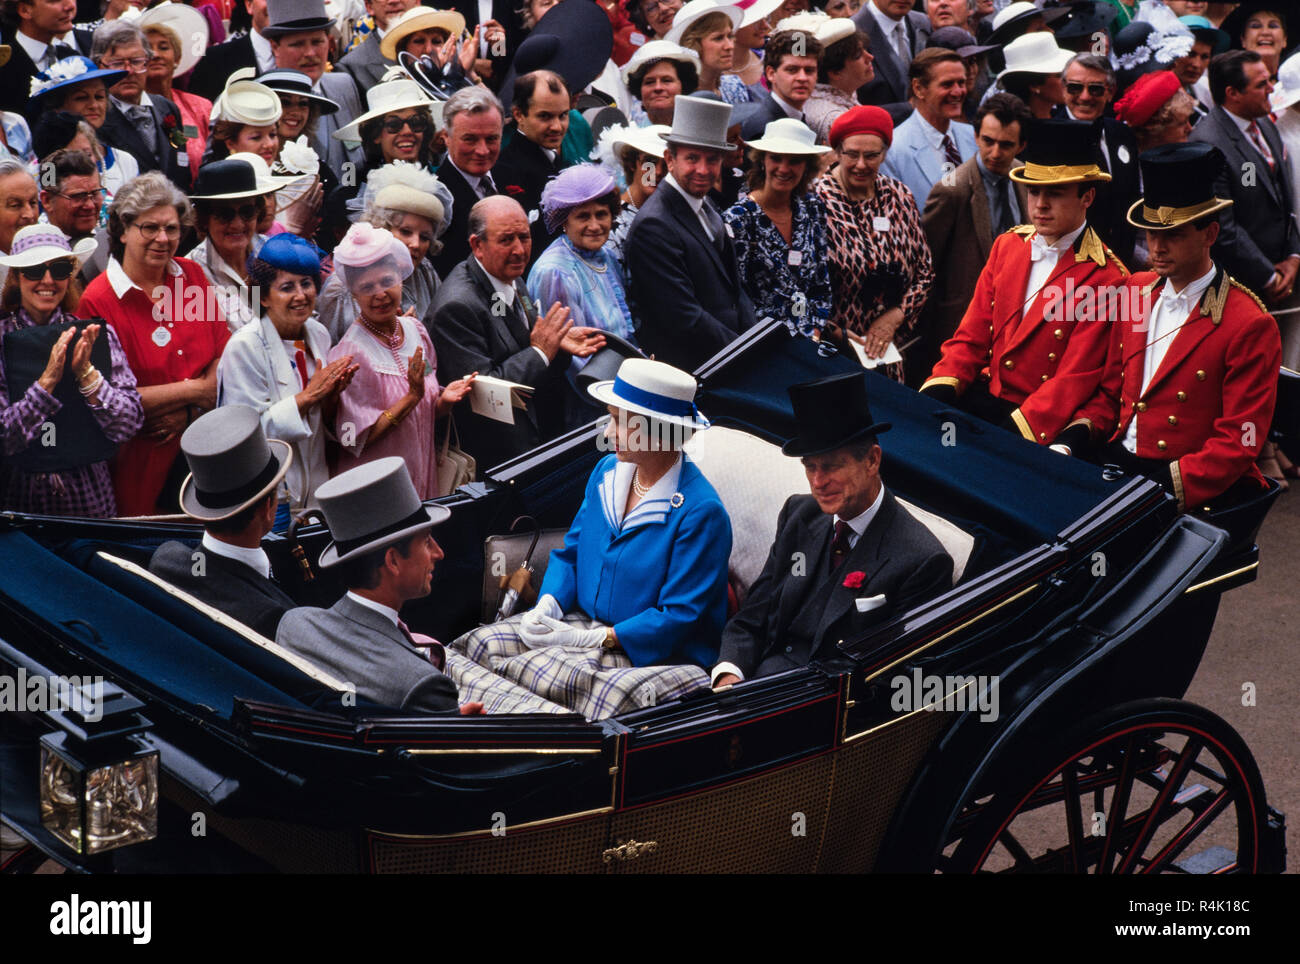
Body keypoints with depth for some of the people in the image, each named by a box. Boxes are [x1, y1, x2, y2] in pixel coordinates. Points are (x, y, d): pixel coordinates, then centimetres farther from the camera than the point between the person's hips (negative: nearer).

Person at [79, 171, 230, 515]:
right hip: (140, 463, -4)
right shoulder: (98, 301, -11)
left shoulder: (192, 275, 4)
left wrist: (188, 412, -11)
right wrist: (193, 391, -11)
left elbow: (224, 353, 5)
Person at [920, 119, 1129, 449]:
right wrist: (940, 389, -8)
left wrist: (1014, 431, -25)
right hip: (981, 401, 6)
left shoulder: (1106, 280, -10)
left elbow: (1074, 381, -14)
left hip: (1042, 430, -6)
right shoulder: (1007, 246, 9)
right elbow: (971, 338, 10)